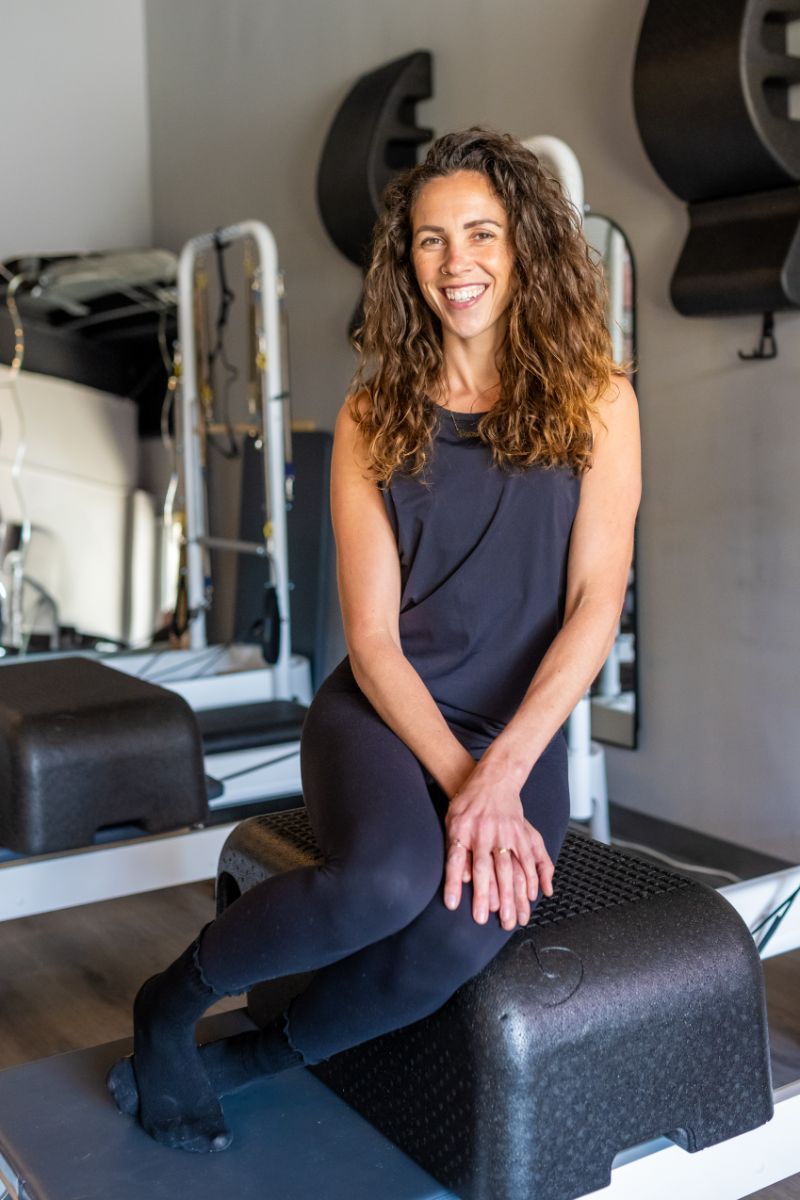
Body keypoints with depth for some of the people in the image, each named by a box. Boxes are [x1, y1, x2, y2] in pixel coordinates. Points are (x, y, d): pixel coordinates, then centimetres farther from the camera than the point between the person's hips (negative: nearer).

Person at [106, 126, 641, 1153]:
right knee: (388, 876, -33)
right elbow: (373, 637, -3)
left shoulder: (593, 401, 2)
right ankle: (169, 1005, -4)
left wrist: (502, 773, -18)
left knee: (467, 926, -30)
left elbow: (596, 605, -6)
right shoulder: (374, 415, 3)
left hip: (522, 728, 1)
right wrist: (460, 783, -16)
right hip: (383, 712, 0)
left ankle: (238, 1062, -4)